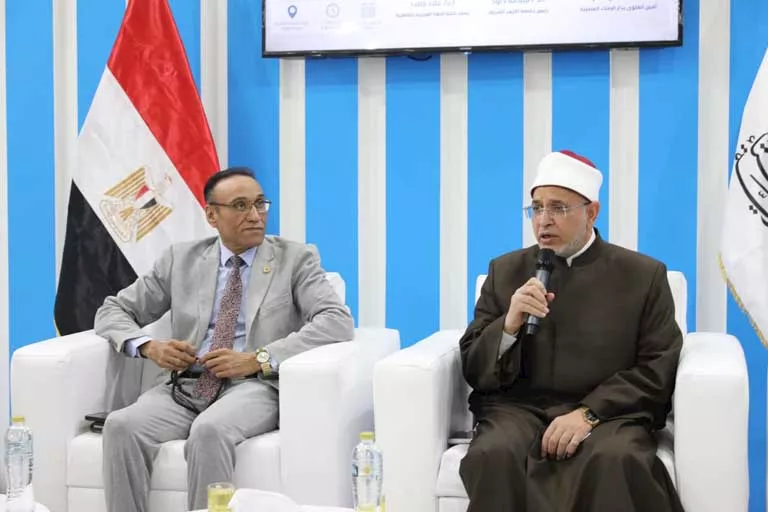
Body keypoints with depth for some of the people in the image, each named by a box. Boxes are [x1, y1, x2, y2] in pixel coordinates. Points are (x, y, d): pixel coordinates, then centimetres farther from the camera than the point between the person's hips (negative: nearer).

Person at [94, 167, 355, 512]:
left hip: (254, 387, -3)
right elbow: (112, 311, 18)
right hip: (185, 386, 3)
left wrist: (258, 359, -17)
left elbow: (338, 322, -8)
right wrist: (148, 347, -5)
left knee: (210, 431, -35)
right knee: (122, 426, -27)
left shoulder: (295, 259, 7)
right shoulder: (182, 259, 15)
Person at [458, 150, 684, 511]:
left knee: (616, 461, -35)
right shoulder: (506, 271, 13)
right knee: (495, 456, -32)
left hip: (609, 412, -1)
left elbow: (658, 370, 0)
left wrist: (588, 413, -15)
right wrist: (509, 324, -12)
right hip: (519, 409, 2)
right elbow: (474, 371, 9)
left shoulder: (643, 275, 7)